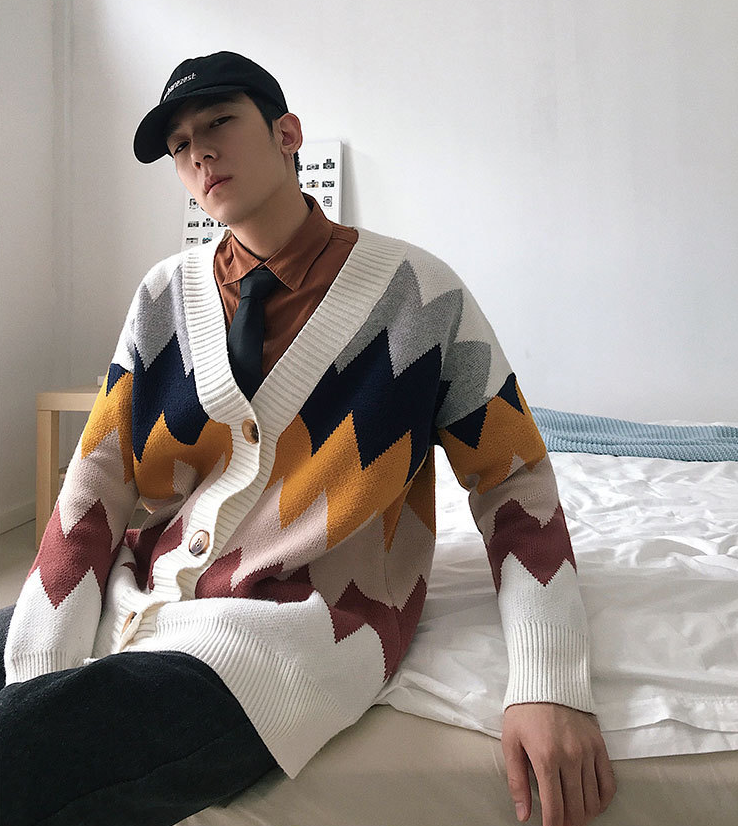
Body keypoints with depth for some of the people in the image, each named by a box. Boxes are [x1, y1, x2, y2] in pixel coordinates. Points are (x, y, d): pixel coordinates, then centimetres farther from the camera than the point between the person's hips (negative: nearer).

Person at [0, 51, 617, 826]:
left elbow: (513, 479, -3)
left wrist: (551, 688, -15)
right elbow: (98, 478, 1)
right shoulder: (166, 295, 5)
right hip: (143, 592, 6)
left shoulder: (421, 293, -6)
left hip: (299, 619, -5)